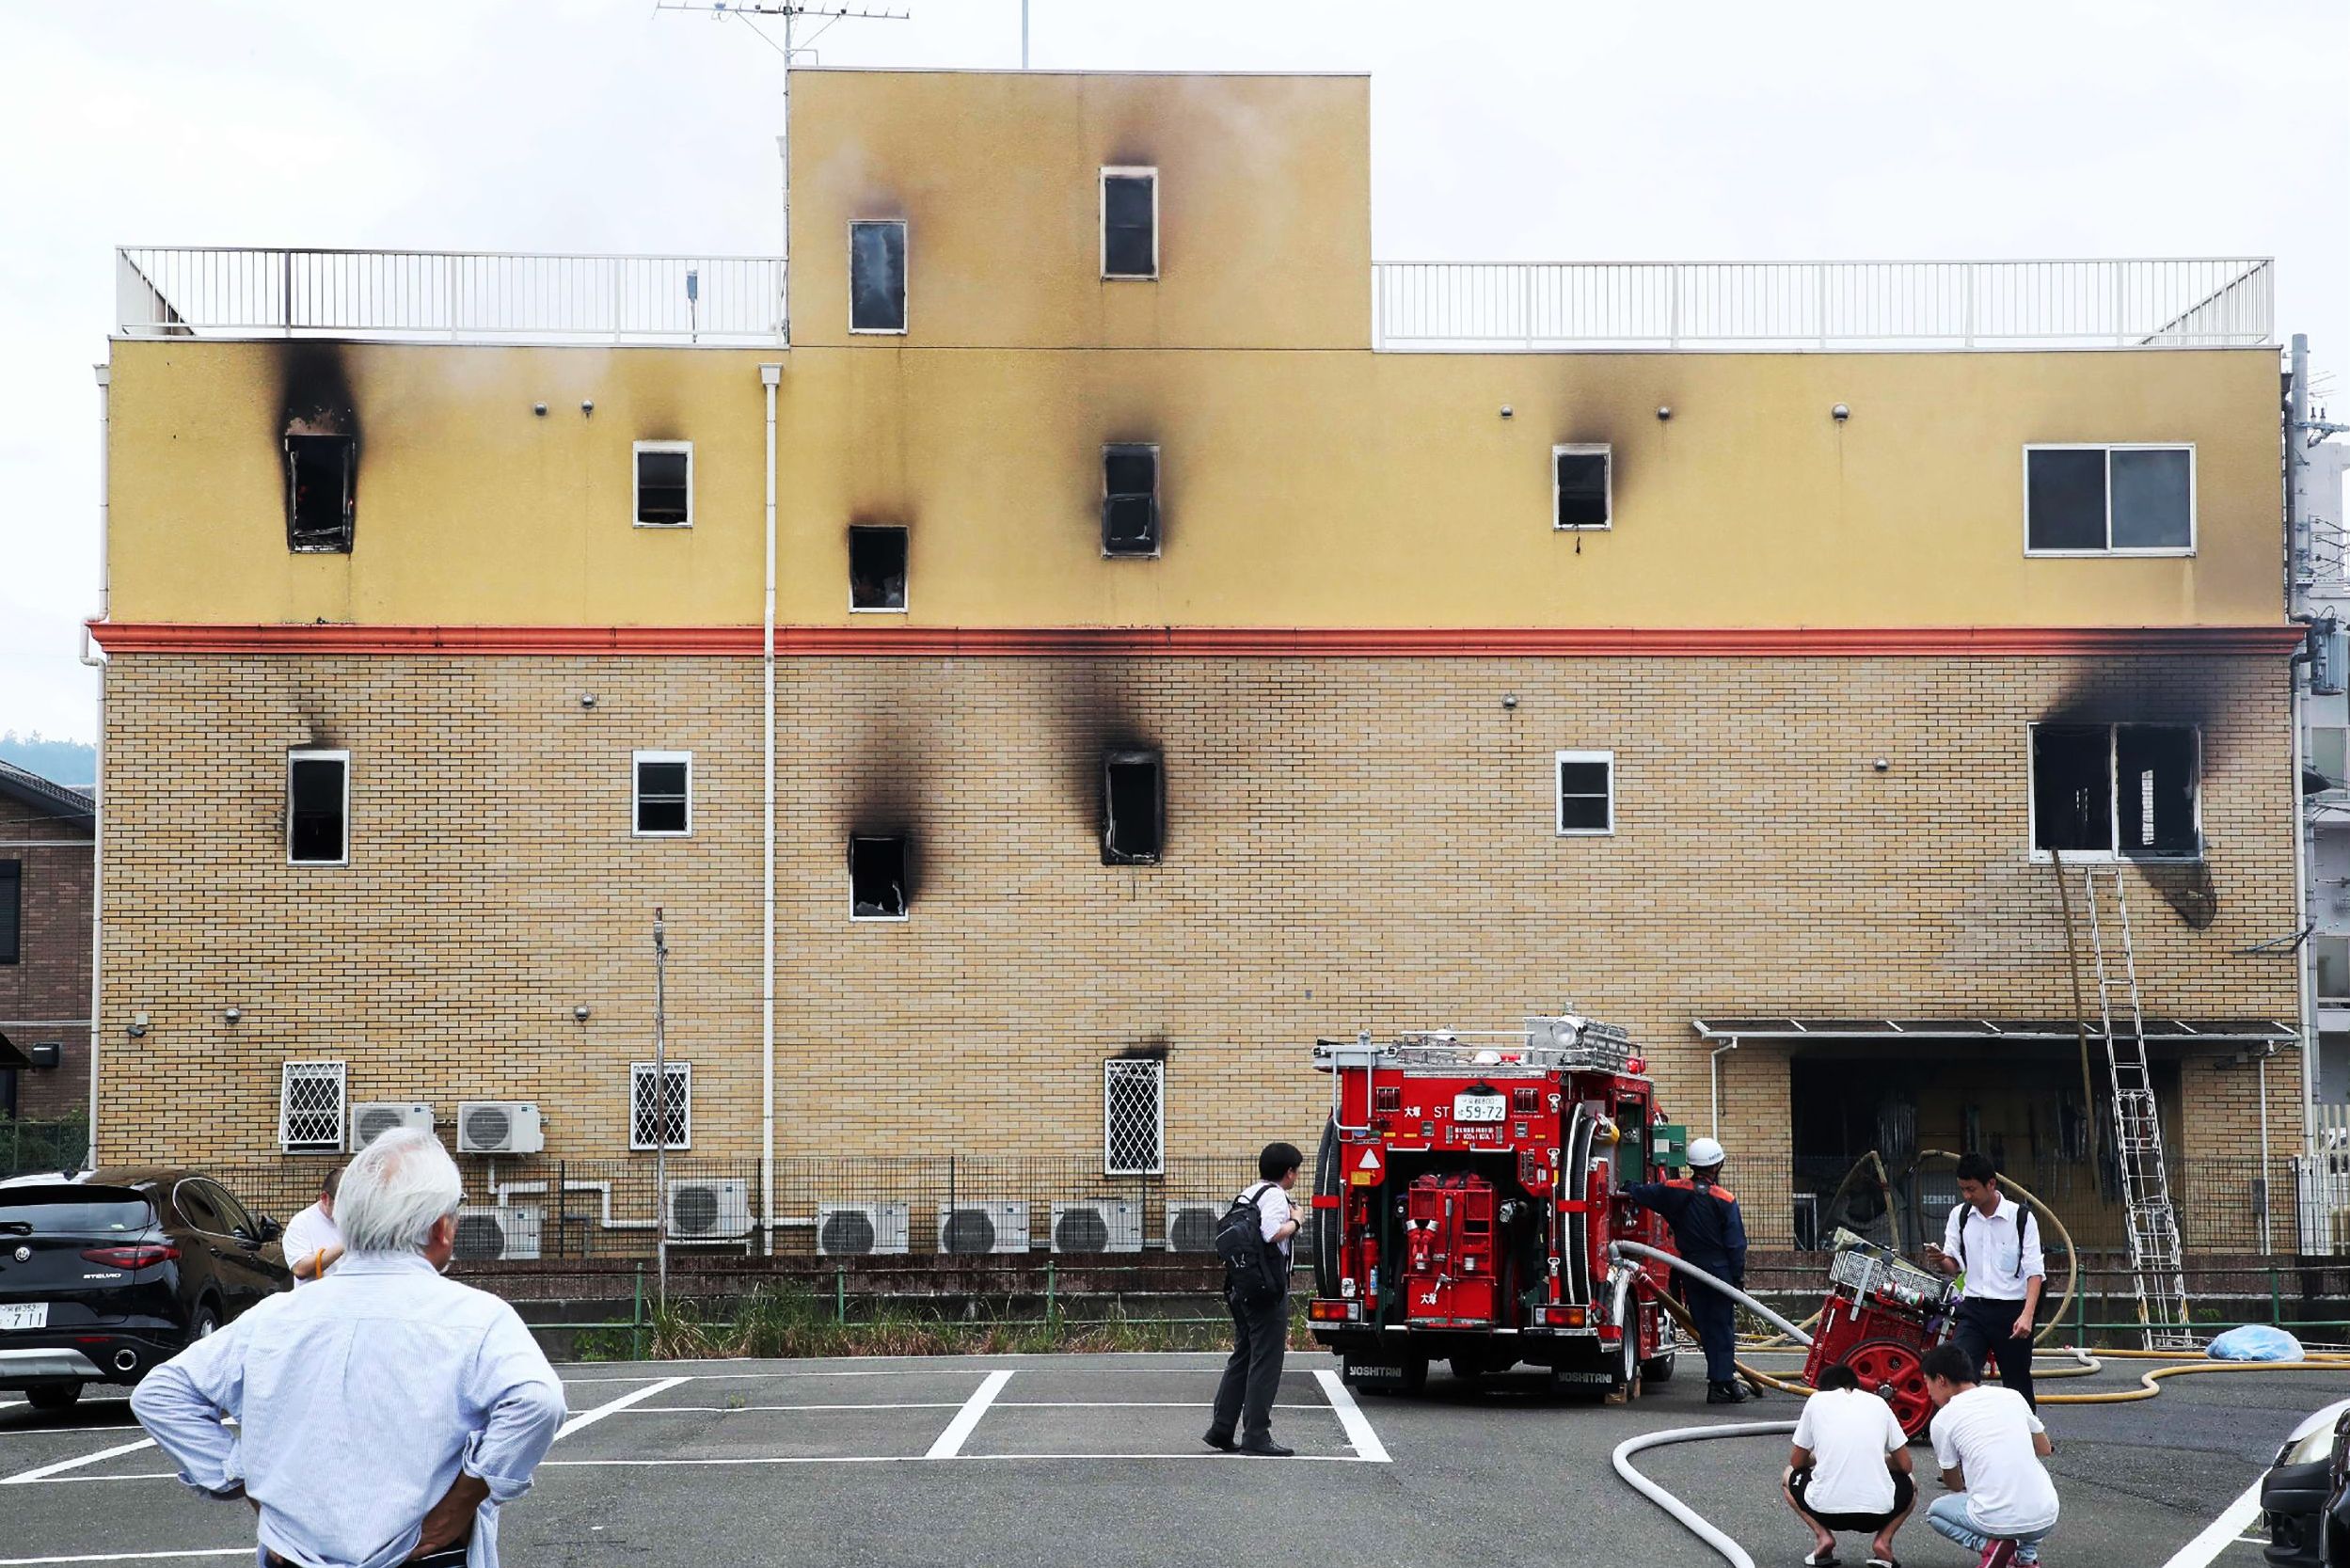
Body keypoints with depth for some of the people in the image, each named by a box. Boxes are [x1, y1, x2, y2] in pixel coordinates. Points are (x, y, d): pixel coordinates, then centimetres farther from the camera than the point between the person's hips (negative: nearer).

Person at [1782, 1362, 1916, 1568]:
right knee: (1910, 1485, 36)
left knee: (1789, 1478, 32)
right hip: (1878, 1512, 1)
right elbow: (1904, 1465, 15)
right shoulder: (1878, 1403, 12)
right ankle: (1883, 1540, 8)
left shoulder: (1817, 1400, 9)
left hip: (1826, 1509, -1)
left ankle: (1823, 1535, 8)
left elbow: (1796, 1462, 15)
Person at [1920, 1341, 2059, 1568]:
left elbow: (1954, 1484, 15)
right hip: (2046, 1519, 4)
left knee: (1935, 1512, 27)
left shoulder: (1943, 1419, 0)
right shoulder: (2012, 1396, 9)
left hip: (1997, 1521, -4)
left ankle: (1989, 1545, 1)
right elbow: (2044, 1449, 22)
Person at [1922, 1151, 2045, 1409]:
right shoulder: (1959, 1216, 6)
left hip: (2012, 1310, -2)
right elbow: (1954, 1265, 10)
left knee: (2018, 1385, 8)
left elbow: (2035, 1272, -7)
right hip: (1973, 1309, 2)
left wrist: (2027, 1315, -20)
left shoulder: (2021, 1218, -5)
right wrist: (1941, 1260, -15)